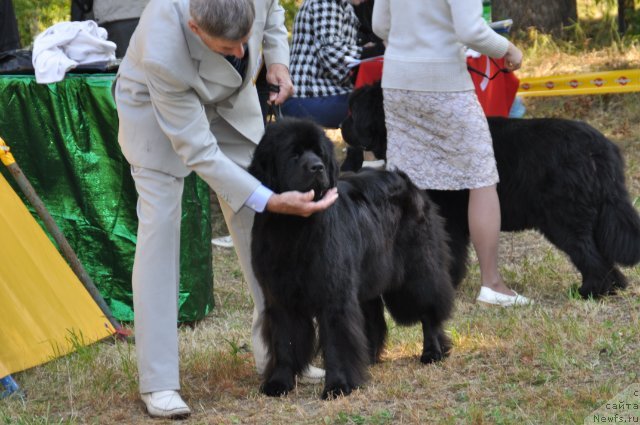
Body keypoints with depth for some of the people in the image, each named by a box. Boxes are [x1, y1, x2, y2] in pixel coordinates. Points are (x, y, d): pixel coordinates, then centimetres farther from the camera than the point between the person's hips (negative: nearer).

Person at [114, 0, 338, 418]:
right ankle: (159, 382, -11)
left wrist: (277, 56, -15)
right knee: (160, 224, -13)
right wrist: (271, 201, -37)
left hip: (229, 98, 5)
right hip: (156, 105, -5)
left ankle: (276, 352, 14)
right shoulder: (162, 54, -43)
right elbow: (198, 151, -34)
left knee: (255, 221, 3)